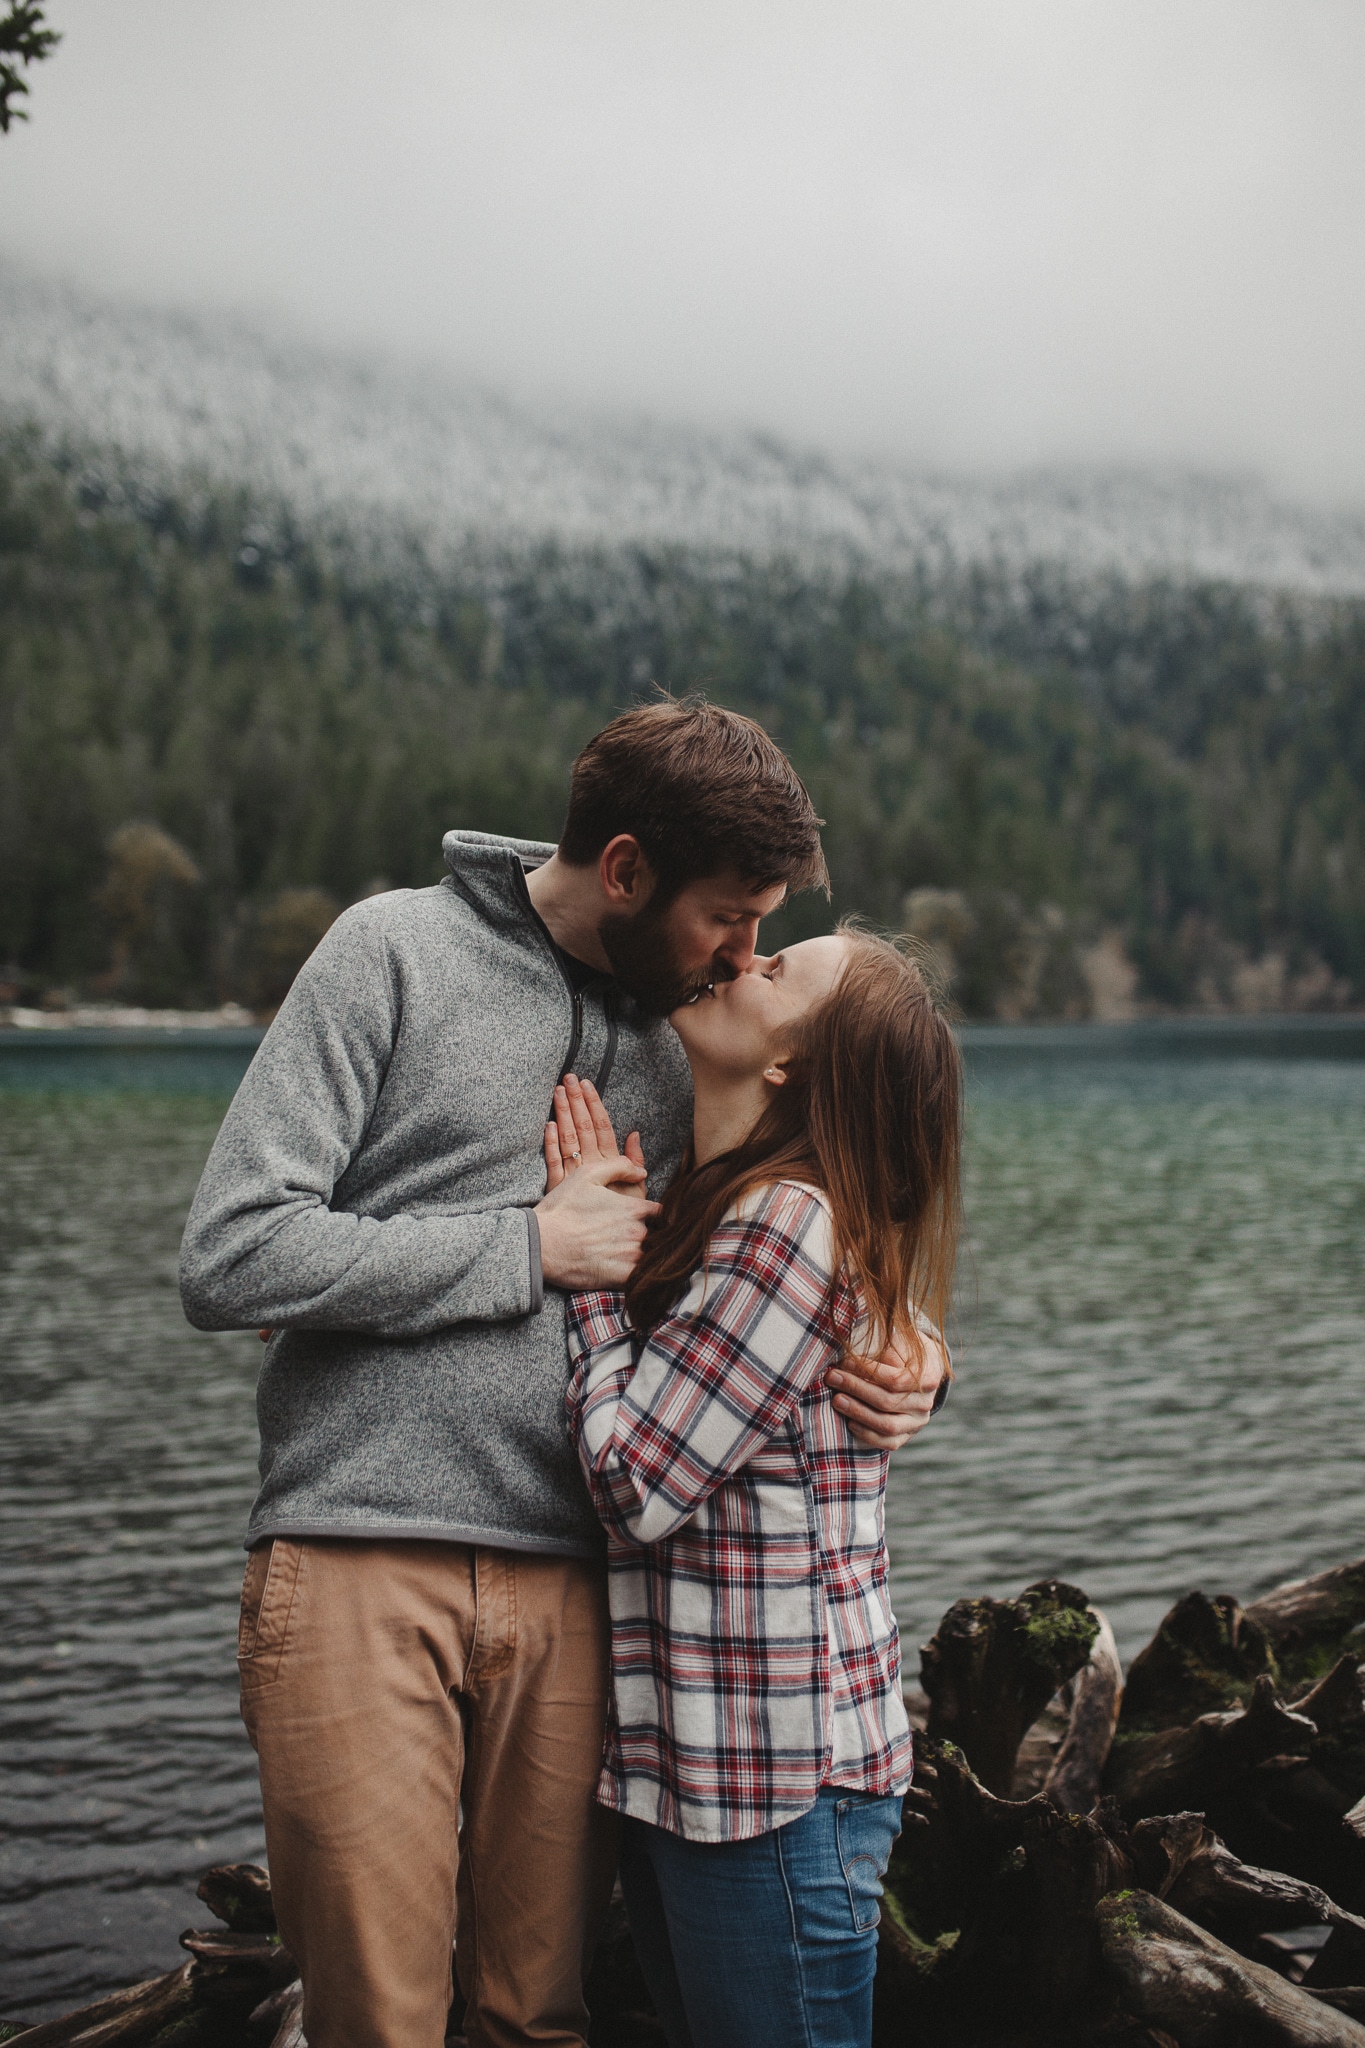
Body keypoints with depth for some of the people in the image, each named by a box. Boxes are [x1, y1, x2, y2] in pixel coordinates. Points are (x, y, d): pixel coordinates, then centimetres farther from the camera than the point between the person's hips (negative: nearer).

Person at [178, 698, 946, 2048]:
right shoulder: (399, 949, -2)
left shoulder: (668, 1052, 16)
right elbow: (230, 1258, -10)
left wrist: (866, 1376, 1)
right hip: (356, 1565, -4)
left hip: (565, 1586, 5)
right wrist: (528, 1245, -8)